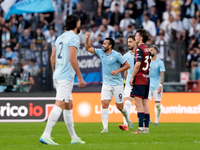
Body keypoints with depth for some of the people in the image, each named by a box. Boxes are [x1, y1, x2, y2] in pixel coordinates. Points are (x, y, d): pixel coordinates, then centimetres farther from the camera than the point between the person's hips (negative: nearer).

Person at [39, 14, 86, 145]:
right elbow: (72, 58, -18)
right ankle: (46, 135, -21)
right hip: (66, 77, -9)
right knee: (59, 105, -13)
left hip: (58, 75, 9)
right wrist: (80, 77, -15)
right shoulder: (74, 38, -10)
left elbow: (52, 57, 17)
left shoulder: (61, 37, 16)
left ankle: (74, 137, 19)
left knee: (69, 105, 14)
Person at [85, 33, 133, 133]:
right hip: (106, 84, 4)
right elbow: (88, 48, 12)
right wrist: (87, 38, -3)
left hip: (117, 84, -4)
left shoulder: (116, 55, -11)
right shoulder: (101, 52, 5)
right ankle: (105, 128, -14)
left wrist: (117, 71, -17)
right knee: (104, 104, -12)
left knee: (119, 107, 2)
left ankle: (127, 118, 35)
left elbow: (127, 65, -7)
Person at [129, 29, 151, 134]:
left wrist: (132, 77, -15)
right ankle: (146, 127, 8)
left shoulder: (139, 48, -11)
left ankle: (140, 128, -14)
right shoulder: (147, 49, 16)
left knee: (138, 103, -9)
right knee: (145, 103, 9)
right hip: (146, 78, 9)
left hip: (139, 79, -9)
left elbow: (138, 64, -19)